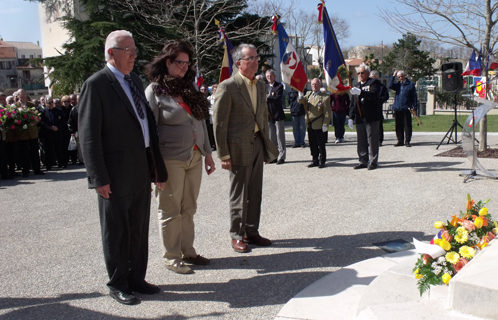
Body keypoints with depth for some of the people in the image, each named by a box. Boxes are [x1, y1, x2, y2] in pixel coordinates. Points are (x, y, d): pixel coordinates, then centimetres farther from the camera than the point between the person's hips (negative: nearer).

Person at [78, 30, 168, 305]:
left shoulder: (134, 80, 12)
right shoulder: (96, 85, -10)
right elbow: (89, 135, -13)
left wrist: (157, 166, 10)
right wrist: (99, 178, -16)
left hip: (142, 170, 7)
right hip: (116, 174, -7)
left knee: (139, 228, 16)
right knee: (116, 231, 8)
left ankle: (136, 278, 30)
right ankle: (117, 284, 23)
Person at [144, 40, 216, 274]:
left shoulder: (189, 88, 12)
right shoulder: (155, 90, -6)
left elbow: (201, 123, 16)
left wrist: (207, 153, 14)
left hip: (194, 158, 6)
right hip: (171, 160, -6)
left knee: (189, 208, 12)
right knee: (170, 211, 4)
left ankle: (188, 251, 24)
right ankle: (172, 258, 15)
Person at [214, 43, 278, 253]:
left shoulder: (260, 85, 11)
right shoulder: (228, 87, -11)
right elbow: (219, 123, -11)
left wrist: (267, 144, 14)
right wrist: (223, 154, -14)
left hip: (258, 143, 6)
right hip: (239, 146, -6)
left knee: (255, 192, 12)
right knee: (239, 194, 3)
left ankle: (251, 232, 24)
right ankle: (237, 236, 16)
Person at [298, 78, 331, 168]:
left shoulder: (325, 97, -9)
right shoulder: (308, 94, 12)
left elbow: (327, 112, -11)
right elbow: (301, 101, 8)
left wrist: (325, 125, -16)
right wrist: (301, 98, -16)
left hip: (319, 126, -6)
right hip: (310, 125, 6)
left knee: (321, 145, 3)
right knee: (312, 144, 12)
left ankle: (322, 161, 14)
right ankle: (315, 160, 23)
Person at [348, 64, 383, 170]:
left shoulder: (374, 82, 0)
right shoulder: (356, 85, 20)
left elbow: (374, 94, -20)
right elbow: (352, 103, 19)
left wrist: (360, 92, -29)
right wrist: (351, 117, 11)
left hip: (371, 117, -6)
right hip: (359, 118, 6)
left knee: (372, 140, -2)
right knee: (361, 141, 8)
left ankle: (373, 161, 5)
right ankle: (363, 161, 16)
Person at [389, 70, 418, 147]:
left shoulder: (410, 84, 4)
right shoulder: (397, 84, 13)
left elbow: (414, 96, 3)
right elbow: (390, 86, -7)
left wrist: (415, 108, -2)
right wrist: (393, 76, -4)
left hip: (406, 109, -3)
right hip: (397, 109, 3)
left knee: (407, 125, 0)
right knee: (398, 125, 6)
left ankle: (407, 141, 7)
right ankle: (400, 140, 15)